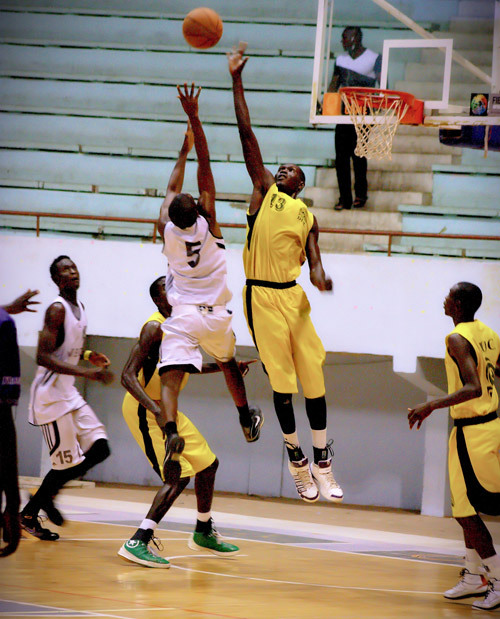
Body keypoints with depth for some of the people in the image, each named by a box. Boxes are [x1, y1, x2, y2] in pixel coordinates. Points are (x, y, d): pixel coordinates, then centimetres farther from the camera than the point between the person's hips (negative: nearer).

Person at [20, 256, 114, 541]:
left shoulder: (80, 307, 12)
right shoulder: (57, 309, -17)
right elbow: (43, 357, -24)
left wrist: (88, 355, 6)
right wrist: (85, 372, -31)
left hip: (69, 394, 9)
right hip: (51, 397, -9)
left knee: (100, 449, 3)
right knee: (67, 463, -6)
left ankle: (48, 493, 17)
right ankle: (28, 515, 10)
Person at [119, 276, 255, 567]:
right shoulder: (155, 327, -20)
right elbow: (128, 375, -27)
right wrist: (155, 408, -39)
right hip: (143, 410, -10)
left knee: (207, 463, 18)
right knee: (179, 475, -19)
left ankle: (204, 532, 36)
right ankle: (137, 543, -22)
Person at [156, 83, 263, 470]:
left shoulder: (167, 228, -7)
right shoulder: (207, 221, -11)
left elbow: (173, 186, 11)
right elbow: (205, 167, -14)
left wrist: (184, 150, 24)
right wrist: (194, 119, -16)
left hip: (182, 318, -1)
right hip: (216, 315, 1)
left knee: (171, 377, -15)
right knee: (228, 363, 29)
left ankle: (171, 430, -40)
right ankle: (247, 421, 43)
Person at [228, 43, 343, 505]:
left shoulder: (308, 216, 13)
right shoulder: (264, 190, 7)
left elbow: (313, 258, 4)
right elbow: (247, 134, 3)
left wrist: (319, 276, -21)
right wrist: (237, 80, 0)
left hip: (293, 295, 2)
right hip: (261, 297, -2)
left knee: (312, 377, 1)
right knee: (281, 383, 2)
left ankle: (323, 463, 8)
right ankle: (297, 461, 14)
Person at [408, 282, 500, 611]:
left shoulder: (457, 340, -17)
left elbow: (473, 388, -27)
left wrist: (431, 405, -27)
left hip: (472, 432, -9)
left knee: (466, 512, -1)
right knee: (468, 508, 18)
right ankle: (474, 577, 25)